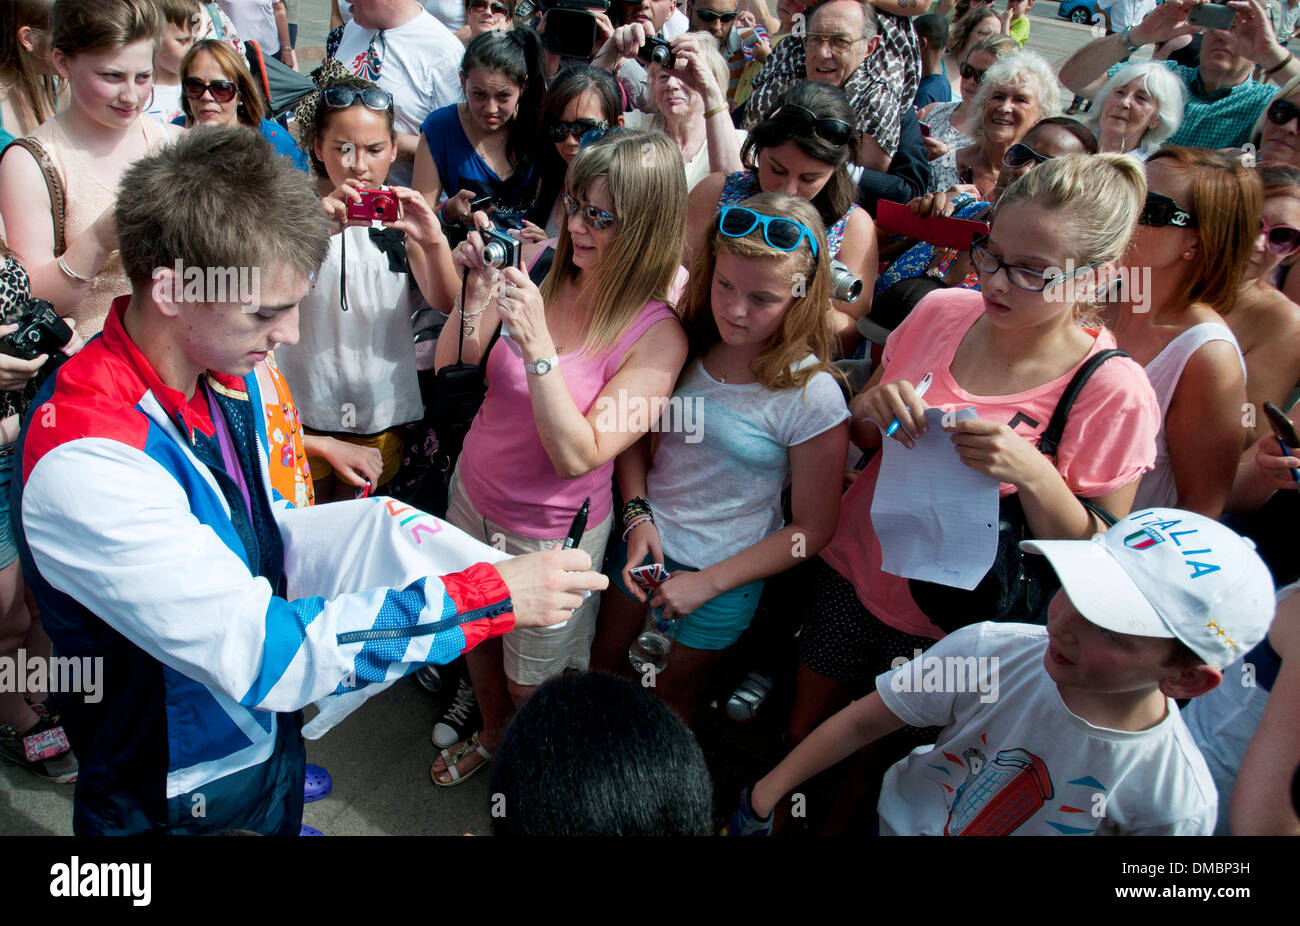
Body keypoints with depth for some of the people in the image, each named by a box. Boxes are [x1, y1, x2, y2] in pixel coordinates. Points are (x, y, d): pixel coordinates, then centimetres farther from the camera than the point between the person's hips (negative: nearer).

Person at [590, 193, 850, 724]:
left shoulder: (812, 396, -23)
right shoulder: (685, 346, -11)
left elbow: (812, 528, -17)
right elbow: (636, 433, 4)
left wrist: (708, 582, -16)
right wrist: (638, 513, -13)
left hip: (722, 574, -4)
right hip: (644, 538, 4)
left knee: (673, 695, 20)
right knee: (600, 664, 24)